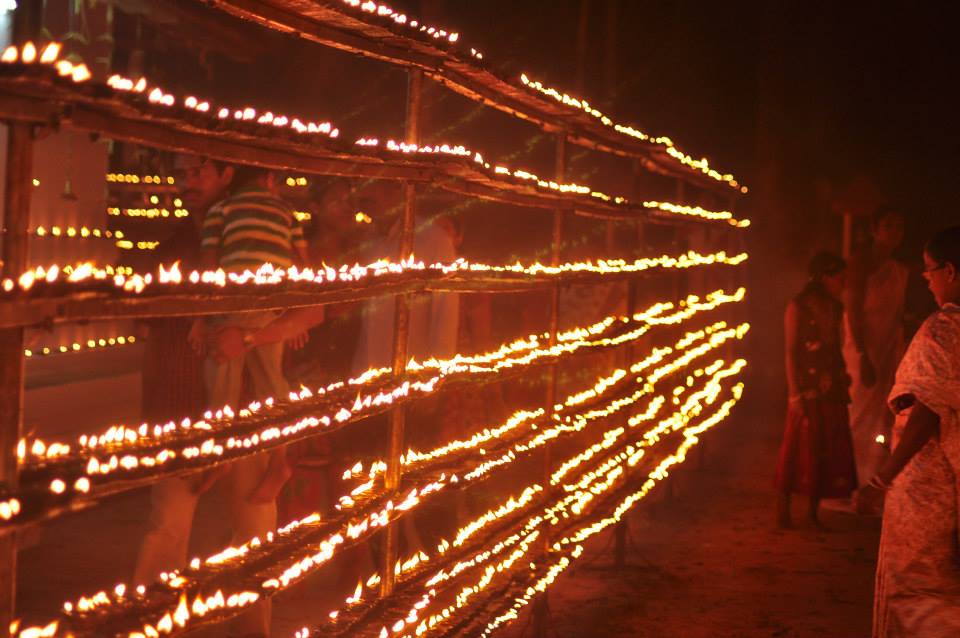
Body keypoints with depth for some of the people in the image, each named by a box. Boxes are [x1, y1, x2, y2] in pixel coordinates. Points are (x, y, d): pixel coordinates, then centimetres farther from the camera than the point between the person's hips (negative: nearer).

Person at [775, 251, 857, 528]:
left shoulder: (835, 309, 12)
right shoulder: (798, 307, -7)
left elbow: (836, 349, 15)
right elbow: (790, 352, -10)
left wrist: (843, 378, 4)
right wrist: (795, 393, -16)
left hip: (832, 391, 6)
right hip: (807, 390, -6)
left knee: (828, 450, 6)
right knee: (799, 449, -2)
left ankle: (814, 511, 13)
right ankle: (783, 509, 6)